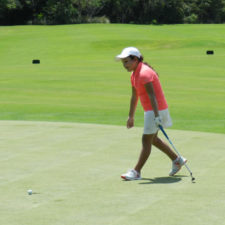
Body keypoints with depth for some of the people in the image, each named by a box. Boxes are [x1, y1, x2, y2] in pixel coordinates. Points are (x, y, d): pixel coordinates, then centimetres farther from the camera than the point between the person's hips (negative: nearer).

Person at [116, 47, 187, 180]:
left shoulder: (144, 73, -20)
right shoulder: (135, 74, 11)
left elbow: (152, 95, -28)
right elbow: (134, 96, 19)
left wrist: (156, 115, -34)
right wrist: (131, 116, 23)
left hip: (156, 110, -10)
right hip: (150, 111, 10)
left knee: (146, 140, -4)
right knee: (152, 139, 20)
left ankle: (136, 172, 1)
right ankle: (177, 160, 30)